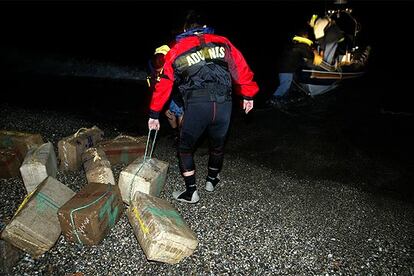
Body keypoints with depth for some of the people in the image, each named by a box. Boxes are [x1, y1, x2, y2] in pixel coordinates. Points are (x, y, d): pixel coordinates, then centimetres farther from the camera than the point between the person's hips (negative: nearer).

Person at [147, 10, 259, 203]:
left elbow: (163, 85, 19)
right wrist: (248, 96, 20)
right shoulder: (222, 42, 17)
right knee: (217, 144, 26)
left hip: (196, 105, -2)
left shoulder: (176, 51, 16)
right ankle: (212, 180, 45)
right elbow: (242, 69, 12)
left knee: (185, 148, 18)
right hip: (224, 103, 3)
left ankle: (191, 192, 20)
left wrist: (154, 114, 26)